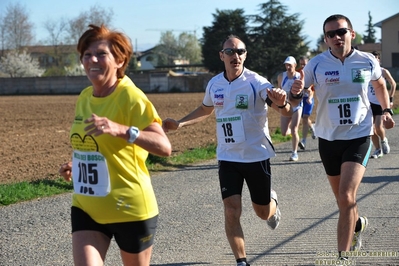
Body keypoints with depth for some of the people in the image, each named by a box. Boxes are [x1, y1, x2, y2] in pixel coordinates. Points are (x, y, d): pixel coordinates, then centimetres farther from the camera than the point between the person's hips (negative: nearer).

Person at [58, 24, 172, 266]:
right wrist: (76, 166, 5)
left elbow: (164, 147, -28)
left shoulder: (131, 97, -16)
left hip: (130, 209, -5)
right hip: (86, 207, 5)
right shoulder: (84, 97, 5)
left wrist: (121, 130, -41)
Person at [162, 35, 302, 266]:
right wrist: (180, 123, 8)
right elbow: (205, 110, 22)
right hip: (228, 158, 3)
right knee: (232, 212, -10)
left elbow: (287, 112, -27)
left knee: (263, 212, 12)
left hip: (257, 157, -2)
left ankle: (273, 201, 49)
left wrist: (282, 103, -51)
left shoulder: (256, 82, -15)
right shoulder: (214, 84, 0)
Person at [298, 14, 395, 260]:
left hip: (359, 136, -2)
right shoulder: (316, 65, -9)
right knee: (342, 198, 16)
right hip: (328, 138, 2)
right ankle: (358, 223, 49)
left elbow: (380, 84, 18)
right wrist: (296, 91, -30)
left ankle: (343, 256, -10)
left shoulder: (368, 61, -5)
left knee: (346, 197, -17)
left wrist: (387, 110, 4)